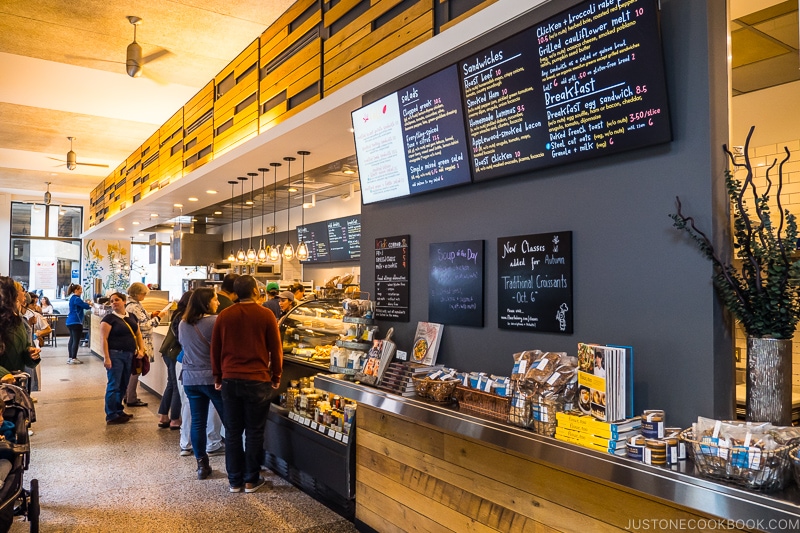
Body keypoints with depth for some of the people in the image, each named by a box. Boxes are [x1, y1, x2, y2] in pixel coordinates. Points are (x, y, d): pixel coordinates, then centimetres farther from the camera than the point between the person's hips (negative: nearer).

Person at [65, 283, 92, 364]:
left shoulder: (72, 298, 15)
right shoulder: (76, 298, -15)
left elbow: (81, 305, 20)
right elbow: (86, 306, -19)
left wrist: (86, 303, 4)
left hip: (70, 321, 10)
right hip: (76, 322, -10)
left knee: (72, 339, 13)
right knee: (76, 340, -6)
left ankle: (70, 358, 16)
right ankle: (73, 358, -6)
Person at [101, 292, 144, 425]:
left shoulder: (132, 317, 11)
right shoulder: (109, 318, -7)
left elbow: (138, 334, 16)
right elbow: (104, 339, -12)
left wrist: (141, 349, 1)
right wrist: (106, 358, -19)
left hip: (129, 356, 6)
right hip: (115, 355, -6)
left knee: (123, 386, 15)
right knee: (114, 386, -2)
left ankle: (118, 411, 28)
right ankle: (111, 416, 6)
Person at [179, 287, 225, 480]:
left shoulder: (183, 324, 5)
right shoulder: (215, 321, -15)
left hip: (190, 379, 6)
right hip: (213, 378, -5)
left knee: (197, 422, 10)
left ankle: (202, 464, 16)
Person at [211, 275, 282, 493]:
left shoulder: (224, 316, 2)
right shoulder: (266, 315, -6)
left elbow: (215, 349, 8)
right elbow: (276, 349, -3)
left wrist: (218, 377, 18)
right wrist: (276, 376, 8)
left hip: (230, 380, 3)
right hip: (257, 381, -3)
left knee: (233, 432, 11)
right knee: (254, 432, 8)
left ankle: (235, 480, 19)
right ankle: (251, 480, 16)